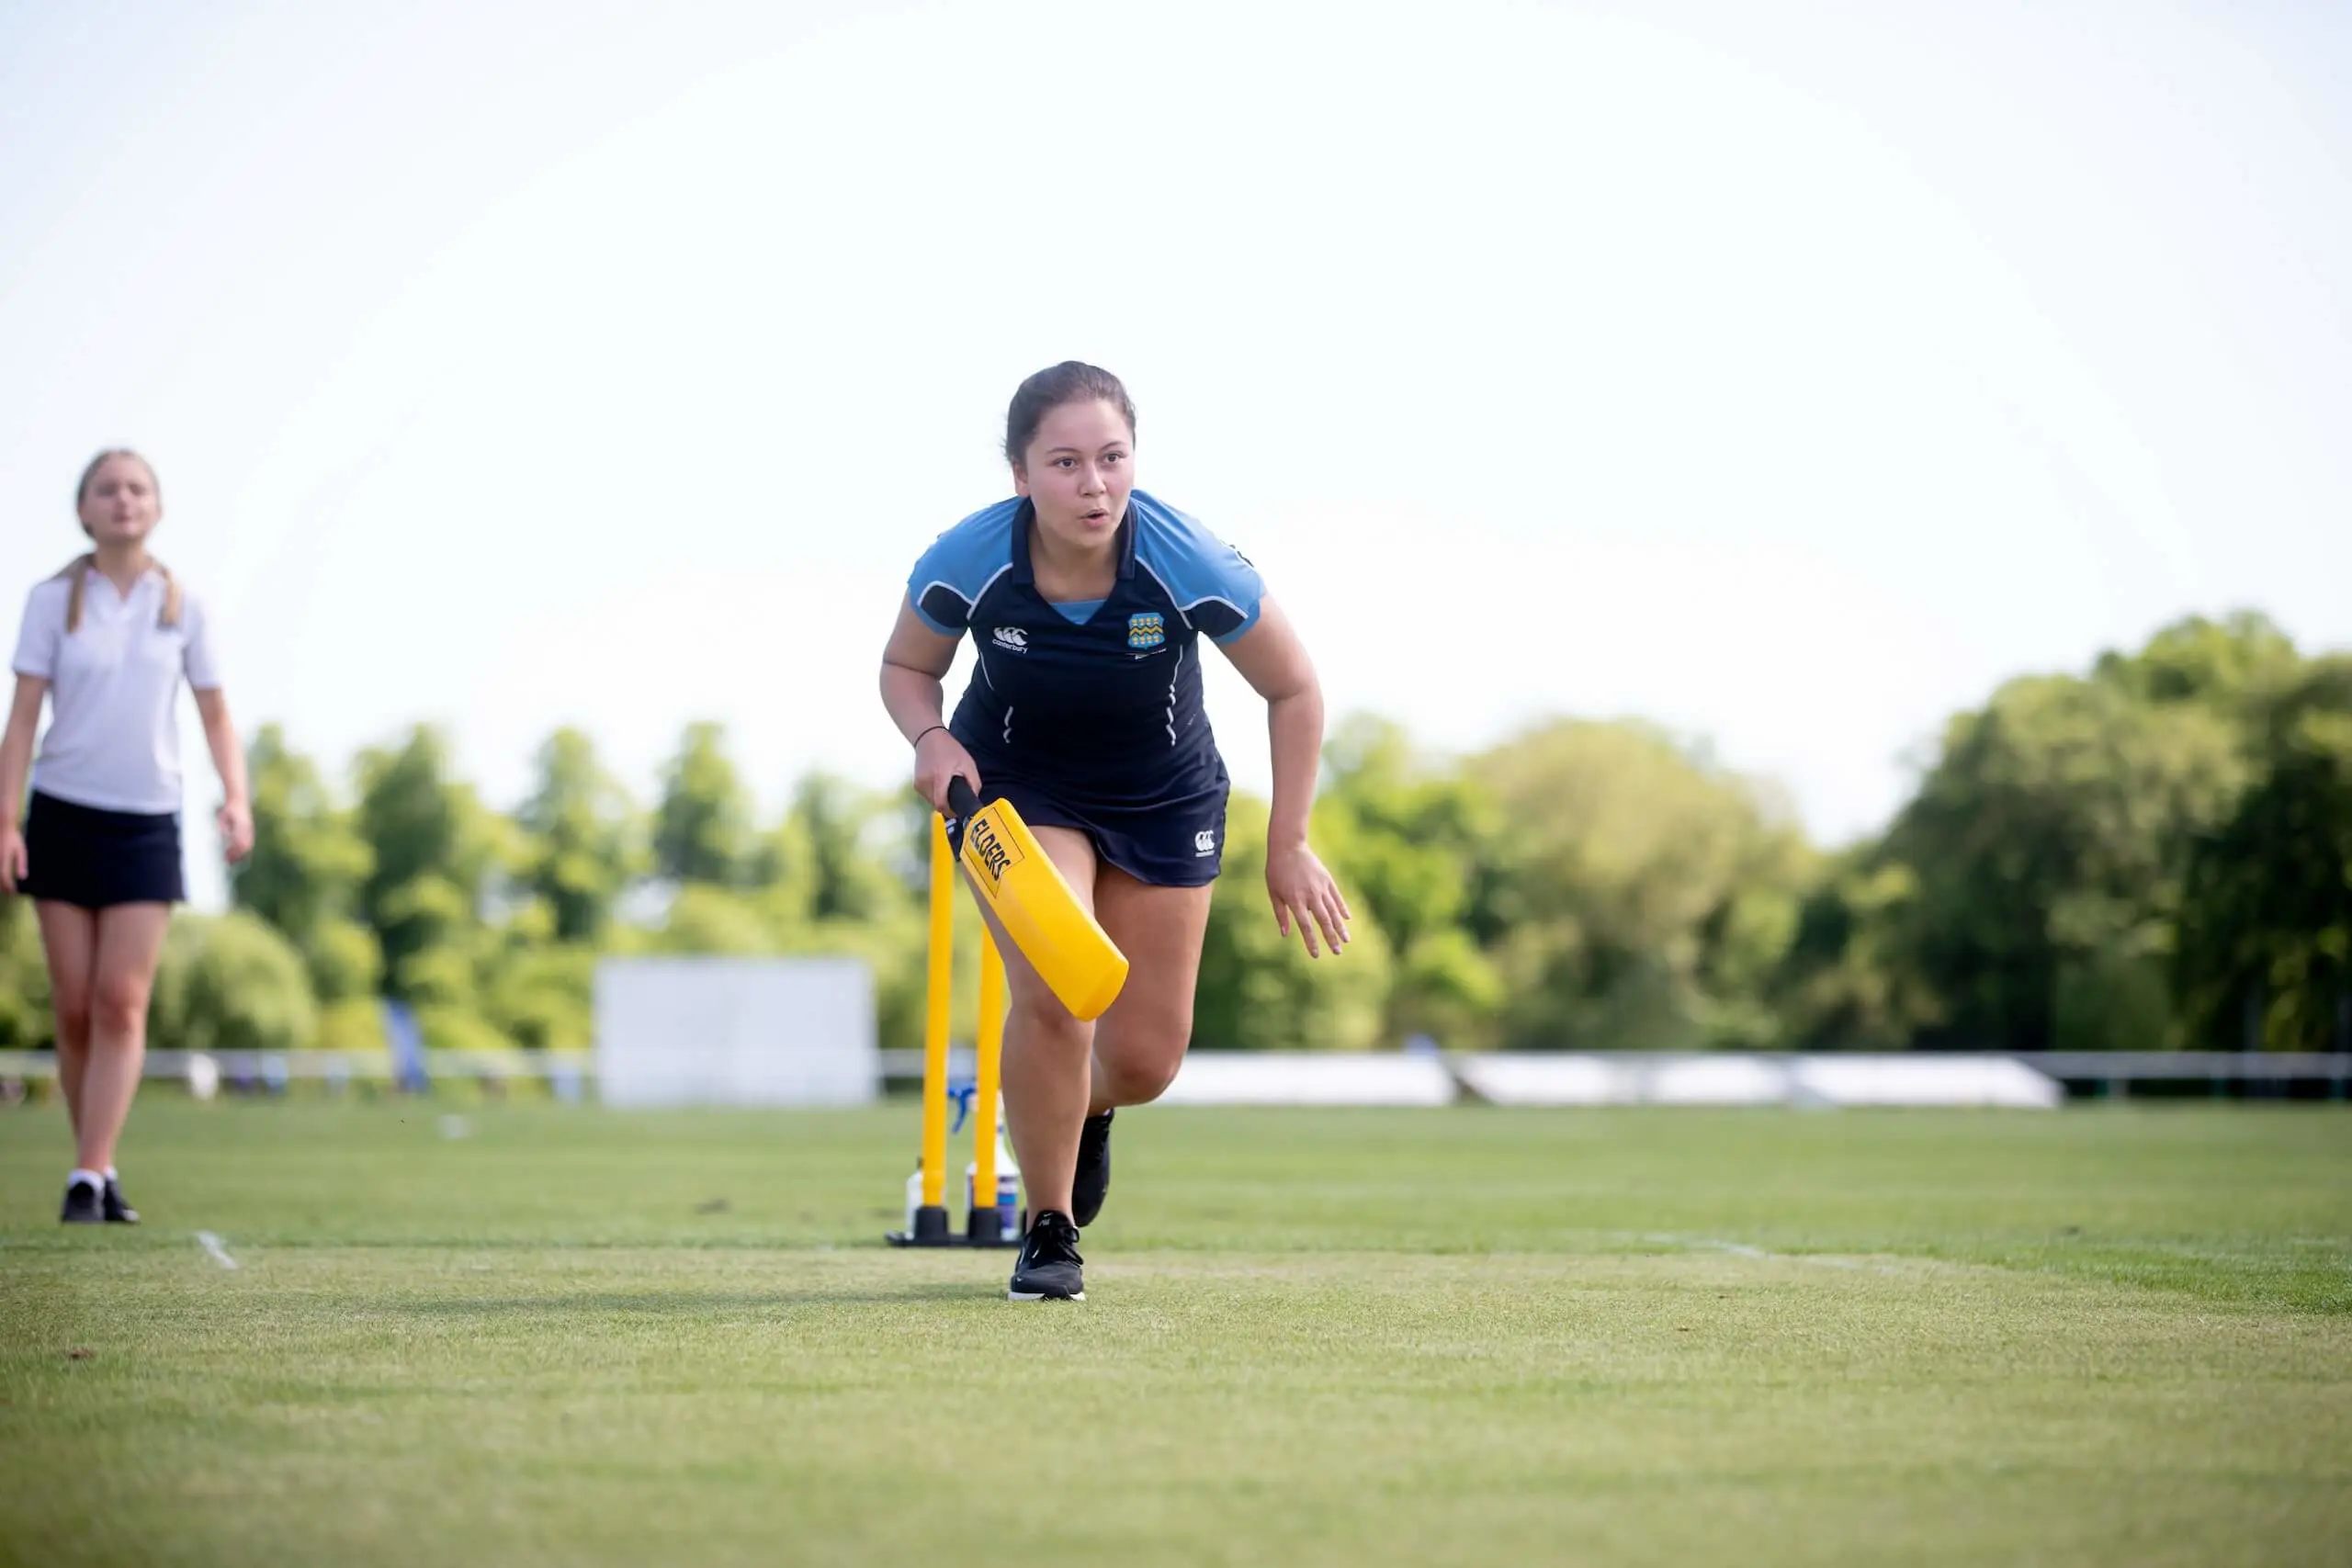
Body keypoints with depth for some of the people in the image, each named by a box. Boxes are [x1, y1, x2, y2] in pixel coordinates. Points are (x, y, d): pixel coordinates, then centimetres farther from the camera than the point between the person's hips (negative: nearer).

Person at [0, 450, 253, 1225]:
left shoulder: (182, 607, 4)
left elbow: (216, 714, 9)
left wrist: (236, 798, -6)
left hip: (146, 823, 0)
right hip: (64, 814, 0)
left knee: (122, 1003, -10)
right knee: (75, 1008, 1)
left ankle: (90, 1178, -12)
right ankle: (97, 1169, 11)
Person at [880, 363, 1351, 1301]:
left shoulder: (1190, 567, -29)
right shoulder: (964, 565, -26)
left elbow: (1294, 689, -13)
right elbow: (906, 667, -3)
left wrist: (1287, 846, -11)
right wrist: (931, 738, -25)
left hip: (1166, 796, 1)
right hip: (1015, 783, -1)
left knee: (1146, 1059, 2)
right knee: (1051, 995, -23)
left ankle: (1087, 1108, 42)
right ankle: (1048, 1233, -1)